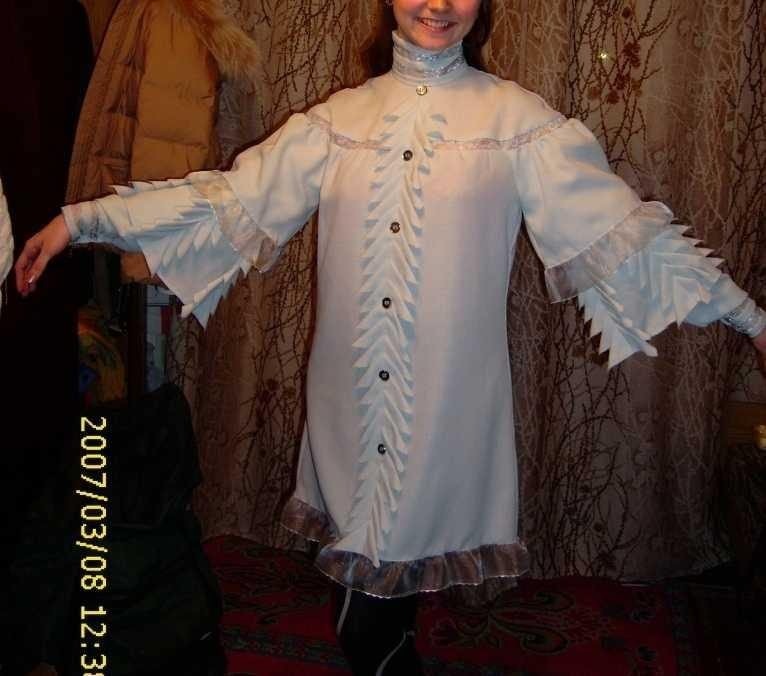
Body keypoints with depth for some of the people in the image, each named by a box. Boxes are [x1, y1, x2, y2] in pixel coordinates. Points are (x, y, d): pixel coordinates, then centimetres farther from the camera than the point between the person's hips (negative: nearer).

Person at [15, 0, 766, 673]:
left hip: (447, 397, -2)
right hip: (352, 393, 3)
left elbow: (617, 227, 1)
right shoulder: (340, 117, 8)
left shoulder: (516, 117, 1)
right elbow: (232, 198, 5)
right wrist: (82, 219, 2)